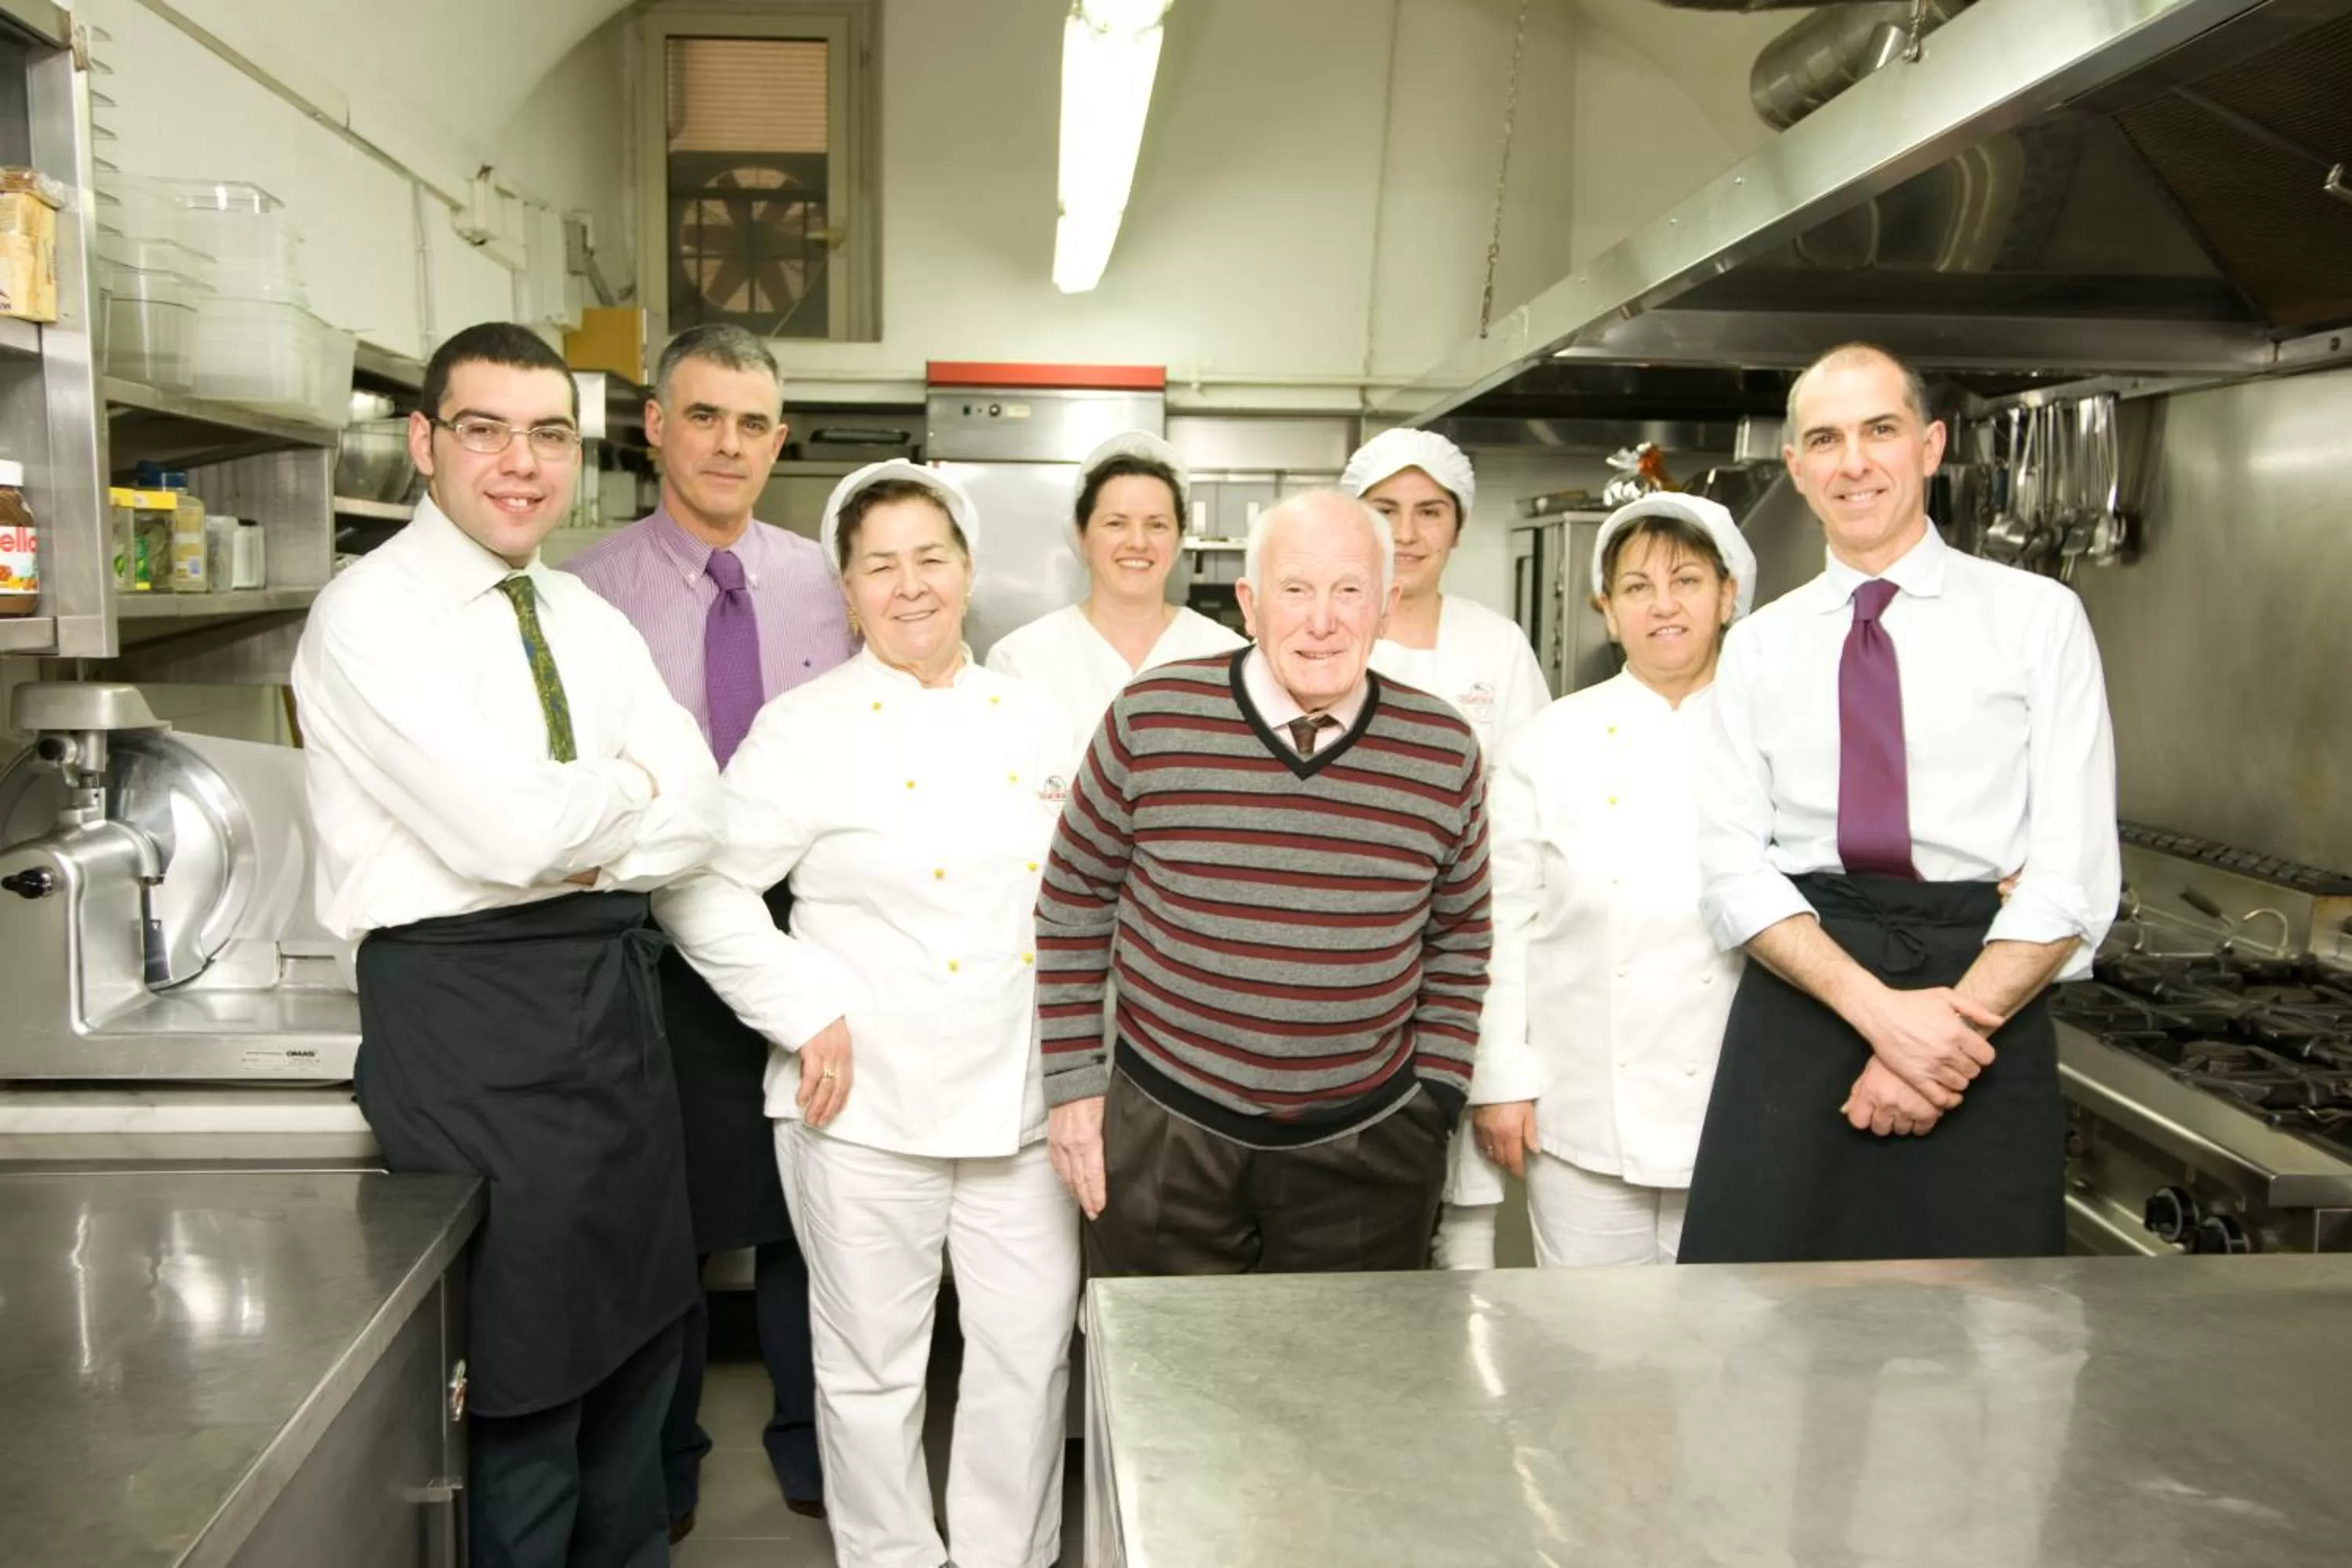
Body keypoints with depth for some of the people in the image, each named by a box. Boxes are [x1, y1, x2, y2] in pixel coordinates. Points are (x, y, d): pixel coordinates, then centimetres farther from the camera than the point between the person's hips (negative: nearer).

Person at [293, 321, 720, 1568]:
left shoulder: (590, 621, 11)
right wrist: (630, 785, -5)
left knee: (635, 1337, 21)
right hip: (466, 1016, -7)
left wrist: (576, 850, -14)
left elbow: (694, 818, 2)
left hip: (613, 997, 7)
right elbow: (511, 831, -22)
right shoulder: (369, 616, -11)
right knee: (517, 1381, 6)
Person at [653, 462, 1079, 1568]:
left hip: (1021, 1093, 4)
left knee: (1032, 1348, 11)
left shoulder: (1032, 719, 7)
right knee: (875, 1361, 9)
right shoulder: (807, 729, -6)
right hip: (870, 1101, -4)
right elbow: (702, 892, -7)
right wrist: (810, 1015, -12)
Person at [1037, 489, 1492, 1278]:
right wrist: (1074, 1082, 2)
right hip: (1163, 1139, -1)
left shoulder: (1444, 750, -3)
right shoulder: (1151, 718, -9)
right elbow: (1075, 902, 2)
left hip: (1366, 1151, 1)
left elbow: (1457, 937, 9)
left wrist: (1435, 1097, 6)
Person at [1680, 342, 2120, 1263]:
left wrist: (1955, 1022, -14)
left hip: (1986, 1012, -1)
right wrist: (1878, 1010, -13)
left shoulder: (2037, 617, 4)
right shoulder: (1759, 646, 9)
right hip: (1796, 1011, 2)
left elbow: (2074, 871, -3)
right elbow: (1733, 869, 0)